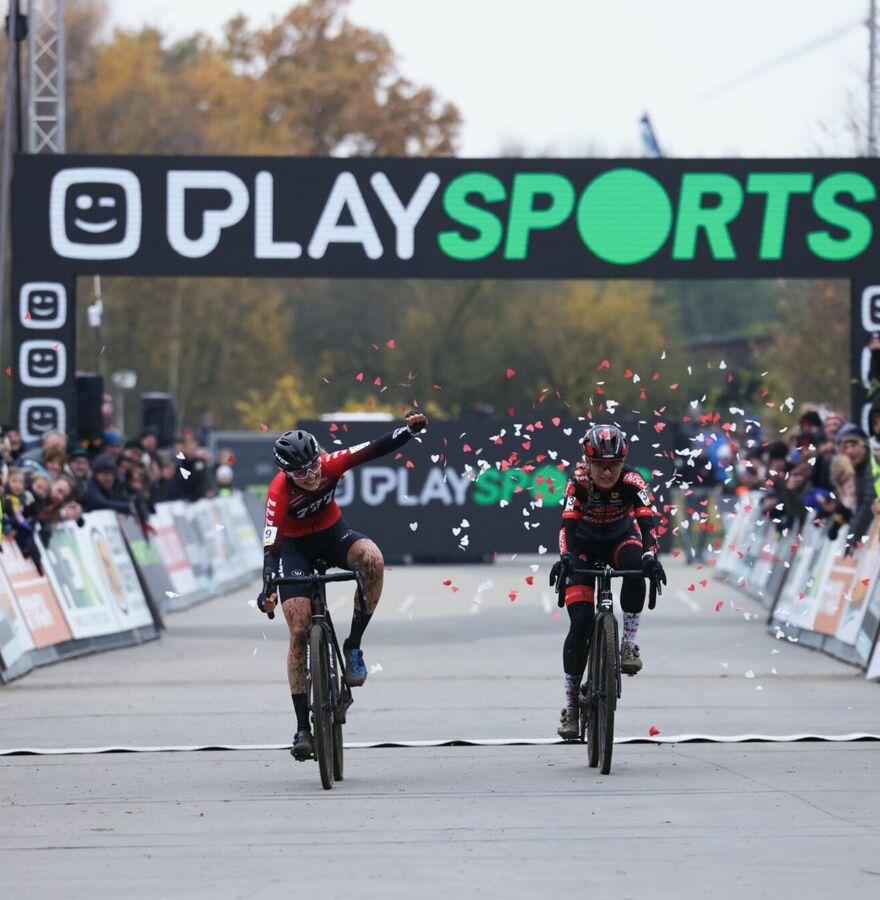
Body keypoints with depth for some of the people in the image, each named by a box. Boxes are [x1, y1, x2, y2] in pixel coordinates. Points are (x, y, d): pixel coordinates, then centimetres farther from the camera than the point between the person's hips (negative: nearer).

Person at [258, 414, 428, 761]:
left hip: (332, 533, 2)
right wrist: (268, 589, -48)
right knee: (300, 633, -11)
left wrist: (410, 429, -44)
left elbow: (376, 449, -27)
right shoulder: (280, 492, -30)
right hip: (294, 546, -2)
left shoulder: (330, 465, -25)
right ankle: (302, 727, -4)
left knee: (372, 558, -33)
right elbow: (270, 546, -34)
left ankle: (353, 646, -18)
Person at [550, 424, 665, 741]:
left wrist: (650, 556, -52)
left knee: (635, 566, -37)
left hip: (621, 539, 1)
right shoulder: (579, 483, -26)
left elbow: (647, 521, -33)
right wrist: (565, 557, -52)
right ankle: (571, 704, -3)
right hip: (585, 546, -1)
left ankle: (629, 643, -23)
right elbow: (568, 524, -33)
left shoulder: (631, 482, -25)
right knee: (580, 624, -14)